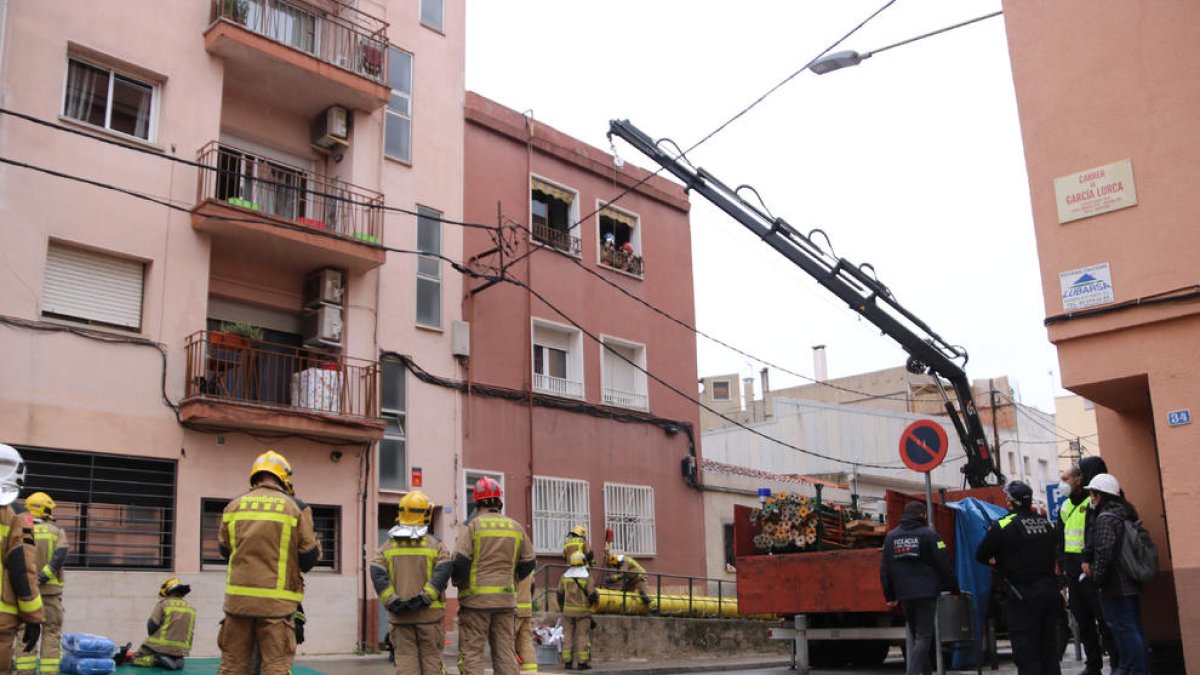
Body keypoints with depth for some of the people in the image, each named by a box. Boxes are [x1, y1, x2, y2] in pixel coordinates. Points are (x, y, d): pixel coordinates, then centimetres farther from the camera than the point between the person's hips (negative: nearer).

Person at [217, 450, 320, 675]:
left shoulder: (234, 505, 7)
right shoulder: (296, 507, -3)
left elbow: (225, 549, 18)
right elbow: (309, 556, -3)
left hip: (238, 597, 3)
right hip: (276, 601, -3)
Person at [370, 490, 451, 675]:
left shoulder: (389, 546, 7)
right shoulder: (435, 545, 0)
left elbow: (377, 572, -5)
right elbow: (443, 570, -16)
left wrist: (391, 600, -10)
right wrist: (425, 596, -19)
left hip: (399, 615, 2)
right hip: (429, 613, -1)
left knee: (405, 660, 4)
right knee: (431, 659, 7)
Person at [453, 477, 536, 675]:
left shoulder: (472, 526, -5)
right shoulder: (516, 527, 8)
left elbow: (460, 561, -13)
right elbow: (528, 563, 11)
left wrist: (458, 581, 5)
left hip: (476, 598, -4)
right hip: (506, 599, 4)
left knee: (471, 652, 1)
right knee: (505, 652, 9)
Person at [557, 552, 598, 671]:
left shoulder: (565, 576, 0)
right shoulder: (587, 577, -11)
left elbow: (560, 594, 6)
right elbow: (593, 595, -13)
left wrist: (562, 608, 20)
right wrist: (596, 599, 11)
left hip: (568, 611, 3)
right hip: (583, 612, -3)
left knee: (568, 637, 6)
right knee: (583, 637, 1)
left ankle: (567, 662, 3)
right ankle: (582, 663, -1)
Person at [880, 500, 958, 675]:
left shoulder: (891, 536, 10)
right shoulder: (928, 534, -3)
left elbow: (885, 569, 11)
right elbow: (944, 566, -4)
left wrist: (890, 596, 16)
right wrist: (954, 589, 5)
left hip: (905, 595, 4)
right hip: (927, 593, -4)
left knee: (912, 635, 17)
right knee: (923, 637, -2)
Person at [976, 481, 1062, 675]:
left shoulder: (1004, 526, -12)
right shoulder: (1046, 523, 7)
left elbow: (981, 555, -5)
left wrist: (997, 561, 16)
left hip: (1024, 596, -6)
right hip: (1050, 591, 6)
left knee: (1025, 654, 0)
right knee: (1049, 649, 17)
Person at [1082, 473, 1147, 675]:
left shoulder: (1105, 518, -16)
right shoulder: (1125, 513, 12)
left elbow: (1105, 552, -24)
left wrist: (1096, 575, -11)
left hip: (1115, 585, -9)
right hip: (1131, 583, 9)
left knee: (1124, 628, -3)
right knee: (1134, 627, 14)